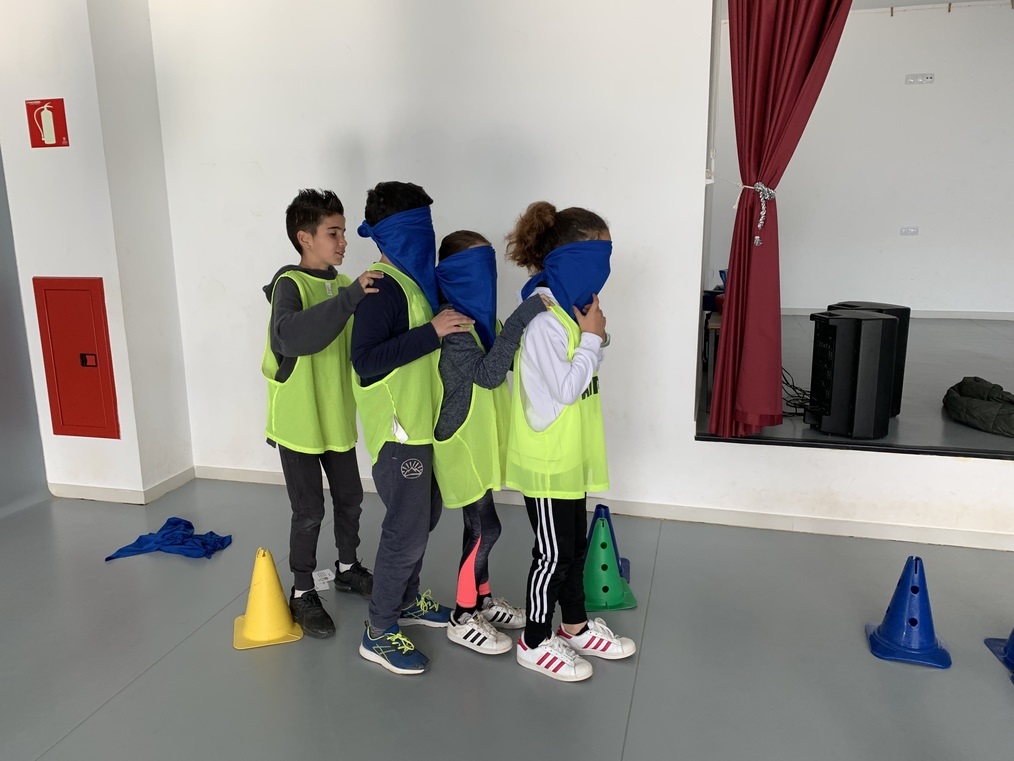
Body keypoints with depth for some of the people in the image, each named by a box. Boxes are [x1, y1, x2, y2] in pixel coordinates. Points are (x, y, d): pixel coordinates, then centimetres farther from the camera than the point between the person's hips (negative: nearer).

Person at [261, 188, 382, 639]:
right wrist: (350, 298, -43)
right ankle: (302, 594, 21)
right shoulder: (290, 284, -16)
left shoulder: (343, 286, 5)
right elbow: (291, 334, -38)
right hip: (299, 421, -6)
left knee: (350, 498, 16)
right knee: (308, 511, 3)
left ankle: (347, 569, 38)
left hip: (337, 418, 7)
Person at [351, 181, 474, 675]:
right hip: (396, 429, -10)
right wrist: (432, 332, -29)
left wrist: (451, 324, 8)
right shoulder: (383, 288, -19)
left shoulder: (411, 280, 10)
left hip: (420, 422, 10)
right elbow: (365, 360, -28)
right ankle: (378, 633, 14)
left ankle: (405, 601, 38)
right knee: (407, 530, -2)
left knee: (424, 515, 20)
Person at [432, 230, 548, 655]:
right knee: (485, 527, -3)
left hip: (477, 439, 9)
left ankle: (482, 600, 34)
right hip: (460, 441, -9)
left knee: (478, 525, 18)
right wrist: (521, 320, -35)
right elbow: (487, 373, -32)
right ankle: (462, 619, 13)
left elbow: (508, 360, 14)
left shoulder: (480, 318, 7)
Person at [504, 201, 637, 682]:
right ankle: (535, 642, 23)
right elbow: (566, 388, -23)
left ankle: (575, 626, 38)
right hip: (546, 459, -10)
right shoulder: (544, 318, -24)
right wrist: (592, 338, -16)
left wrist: (594, 337, 2)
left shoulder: (567, 307, 8)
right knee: (553, 553, 4)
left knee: (575, 545, 20)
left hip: (570, 454, 10)